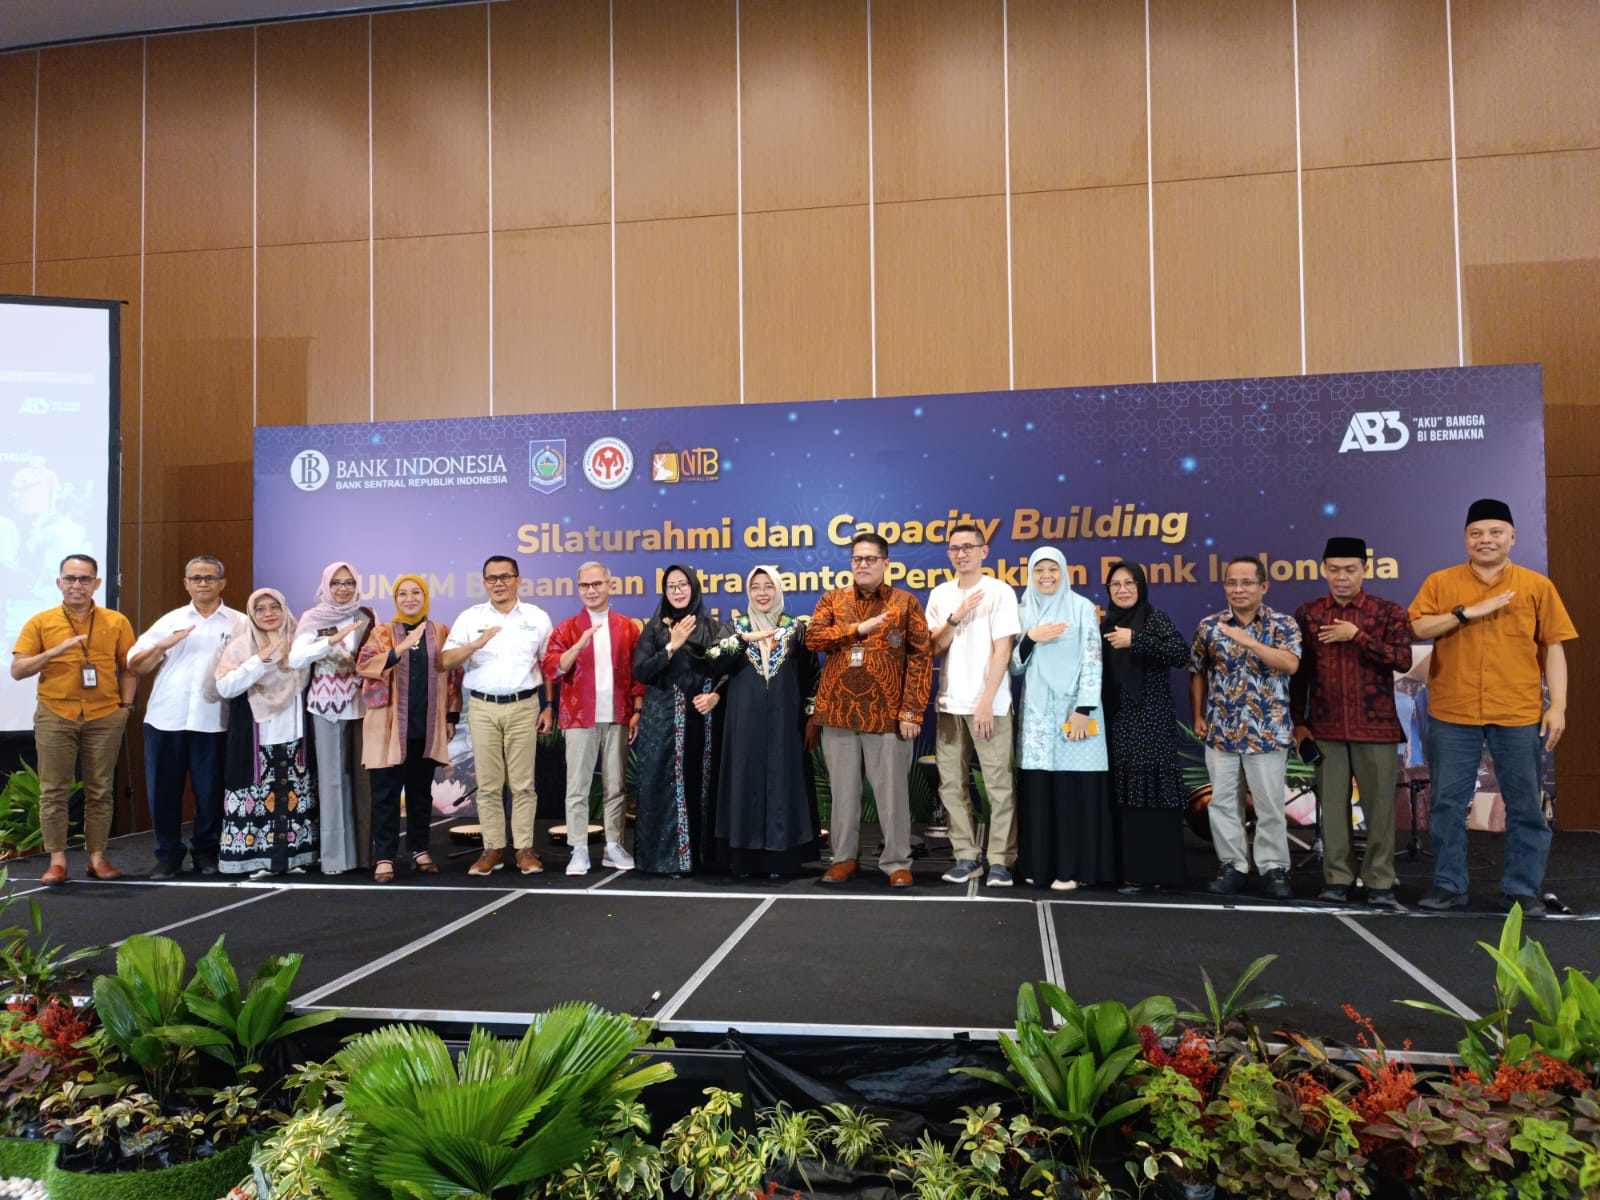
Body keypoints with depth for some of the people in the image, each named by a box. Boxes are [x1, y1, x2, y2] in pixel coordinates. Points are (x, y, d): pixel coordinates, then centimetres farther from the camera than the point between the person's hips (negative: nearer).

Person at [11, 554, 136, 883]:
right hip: (55, 716, 0)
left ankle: (97, 857, 13)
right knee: (53, 791, 2)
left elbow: (128, 669, 10)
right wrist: (57, 650, -16)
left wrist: (126, 707, 1)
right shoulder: (40, 622, 2)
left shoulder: (116, 622, 5)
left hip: (105, 717, 0)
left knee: (100, 791, 6)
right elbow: (17, 670, -2)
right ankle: (57, 859, 11)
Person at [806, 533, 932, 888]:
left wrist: (912, 710, -10)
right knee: (843, 789, 10)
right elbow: (813, 637, -6)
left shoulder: (905, 602, 3)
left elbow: (921, 657, -3)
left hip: (886, 713, -2)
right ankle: (844, 857, 22)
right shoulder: (832, 599, 9)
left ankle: (897, 861, 15)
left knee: (892, 790, 3)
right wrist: (858, 628, -14)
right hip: (838, 711, 2)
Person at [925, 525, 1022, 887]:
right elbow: (934, 647, 6)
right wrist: (955, 617, -10)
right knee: (952, 784, 6)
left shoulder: (1000, 592, -3)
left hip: (989, 703, -5)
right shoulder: (940, 595, 11)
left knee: (998, 785, -2)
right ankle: (966, 857, 15)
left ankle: (1000, 860, 6)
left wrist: (986, 702, -14)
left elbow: (1002, 650, -8)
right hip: (950, 703, 5)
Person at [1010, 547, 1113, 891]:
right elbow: (1014, 667, 8)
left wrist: (1084, 709, -13)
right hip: (1037, 711, 3)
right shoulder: (1025, 613, 12)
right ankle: (1040, 864, 12)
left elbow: (1093, 661, -5)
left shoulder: (1082, 608, 1)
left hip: (1073, 709, -3)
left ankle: (1073, 867, 2)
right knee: (1038, 789, 3)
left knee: (1074, 789, -4)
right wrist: (1030, 640, -10)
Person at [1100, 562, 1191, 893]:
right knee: (1123, 794, 5)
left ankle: (1151, 871, -2)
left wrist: (1135, 640, -21)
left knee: (1149, 792, -6)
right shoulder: (1107, 623, 13)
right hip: (1116, 721, 6)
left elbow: (1182, 655, -19)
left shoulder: (1154, 618, -4)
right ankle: (1128, 867, 12)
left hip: (1150, 721, -6)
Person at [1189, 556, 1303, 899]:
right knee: (1223, 801, 7)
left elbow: (1290, 664, -19)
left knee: (1270, 803, 4)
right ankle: (1233, 867, 17)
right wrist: (1198, 716, 6)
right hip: (1220, 729, 2)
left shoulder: (1283, 624, -2)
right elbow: (1198, 674, 12)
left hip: (1267, 730, -2)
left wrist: (1248, 640, -26)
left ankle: (1273, 868, 16)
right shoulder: (1209, 626, 4)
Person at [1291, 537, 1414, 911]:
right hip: (1326, 727, 1)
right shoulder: (1307, 614, 6)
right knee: (1332, 805, 5)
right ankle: (1336, 879, 13)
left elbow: (1403, 660, -10)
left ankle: (1380, 884, 11)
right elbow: (1297, 673, 7)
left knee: (1379, 805, 2)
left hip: (1376, 726, -1)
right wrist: (1298, 723, 4)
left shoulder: (1388, 612, 2)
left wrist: (1357, 635, -14)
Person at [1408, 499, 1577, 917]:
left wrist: (1557, 706, -1)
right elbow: (1416, 628, -6)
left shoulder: (1537, 586, 6)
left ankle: (1522, 889, 19)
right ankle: (1448, 885, 16)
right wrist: (1468, 612, -15)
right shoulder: (1440, 582, 5)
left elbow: (1553, 648, 5)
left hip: (1519, 714, 0)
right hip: (1452, 713, 0)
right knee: (1447, 802, 5)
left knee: (1525, 805, 7)